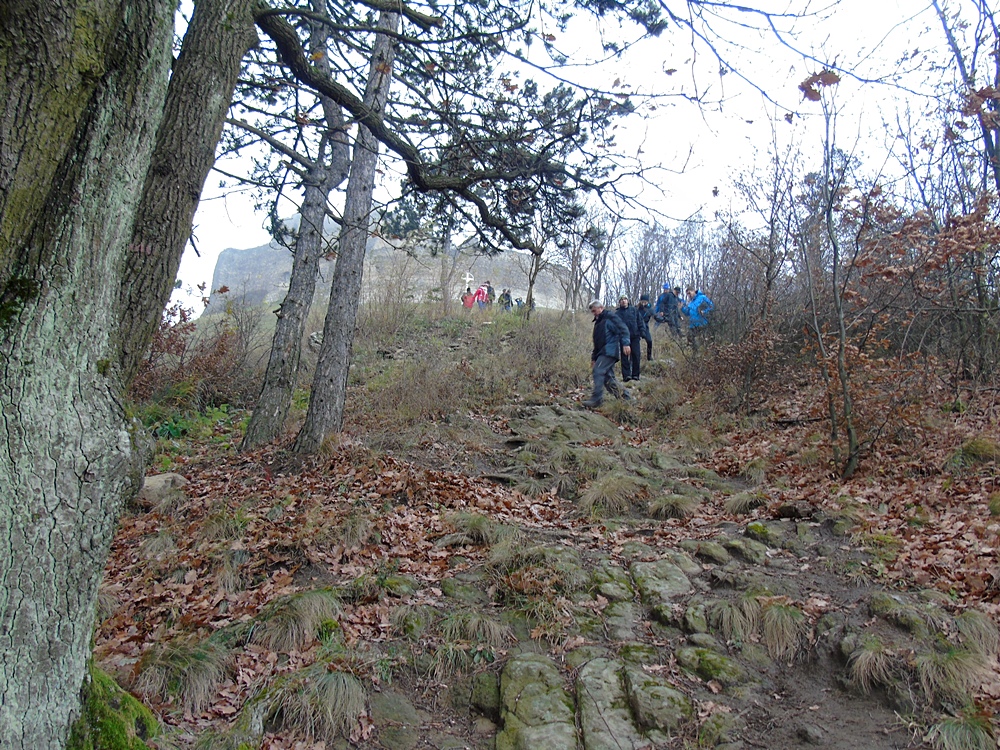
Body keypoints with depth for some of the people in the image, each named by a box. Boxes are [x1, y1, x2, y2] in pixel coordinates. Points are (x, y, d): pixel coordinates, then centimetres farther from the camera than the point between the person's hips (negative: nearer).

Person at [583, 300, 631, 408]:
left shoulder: (610, 317, -2)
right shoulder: (598, 322, 26)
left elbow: (623, 329, -13)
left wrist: (625, 343, -25)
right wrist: (594, 356, 26)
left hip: (610, 351, -10)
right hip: (602, 353, 10)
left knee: (598, 371, -19)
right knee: (608, 377, 6)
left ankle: (596, 399, -21)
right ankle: (624, 396, 14)